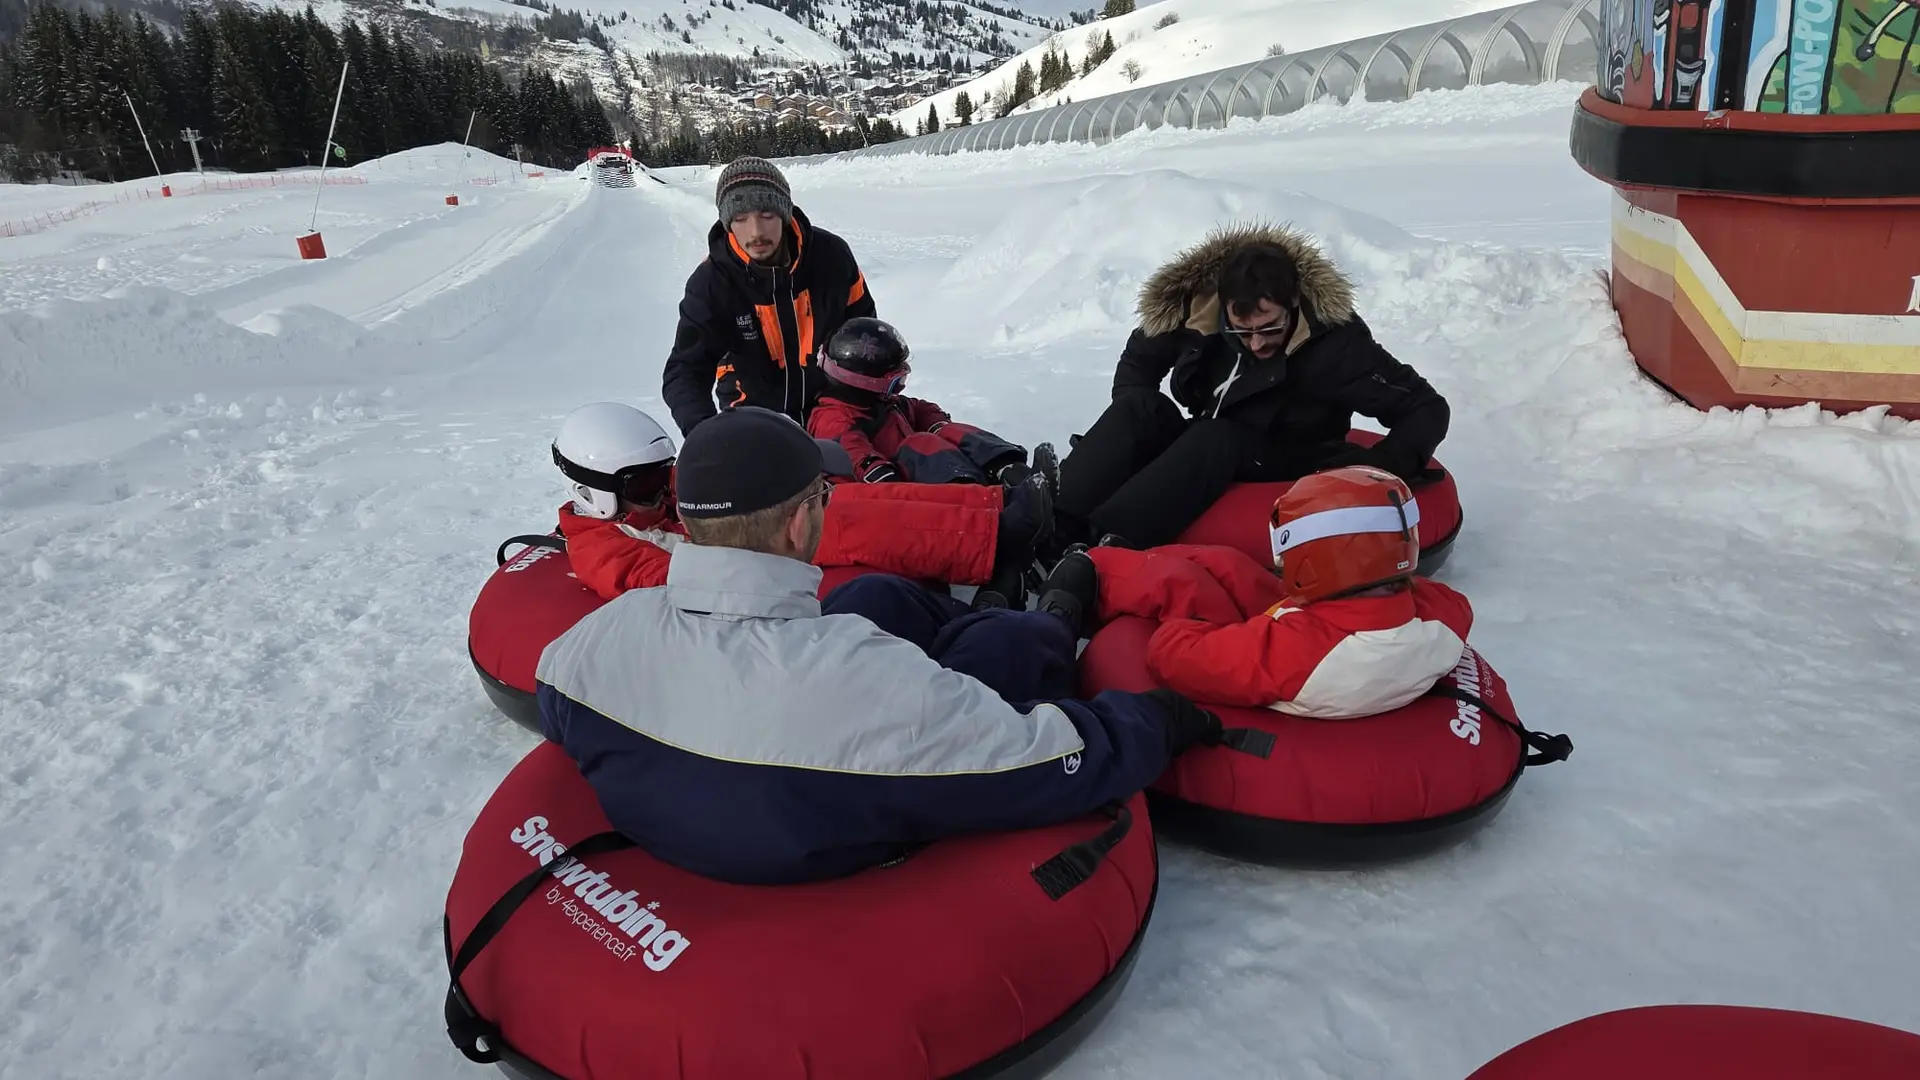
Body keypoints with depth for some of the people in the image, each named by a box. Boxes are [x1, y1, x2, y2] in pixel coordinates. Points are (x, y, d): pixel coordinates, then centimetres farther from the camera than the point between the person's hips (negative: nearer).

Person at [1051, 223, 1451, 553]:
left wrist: (1379, 471, -37)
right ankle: (1053, 531, -39)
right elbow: (1138, 362, 4)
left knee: (1214, 440, -35)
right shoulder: (1195, 305, -13)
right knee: (1138, 407, -24)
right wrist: (1139, 434, -13)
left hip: (1279, 477, -4)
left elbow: (1427, 409, -18)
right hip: (1201, 455, 4)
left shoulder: (1334, 341, -22)